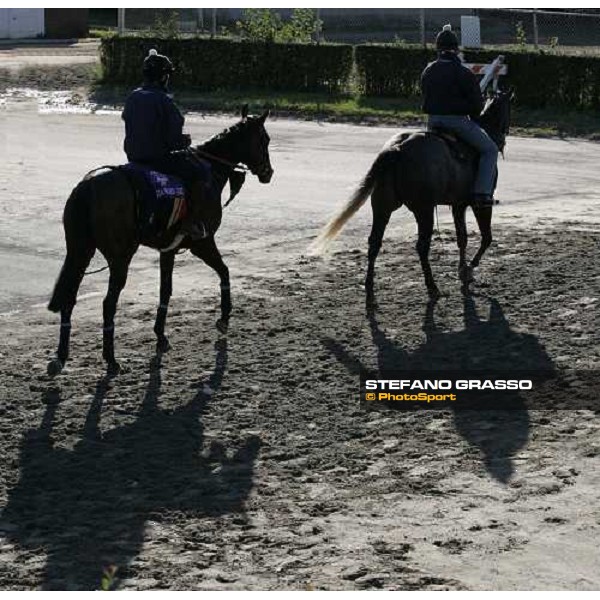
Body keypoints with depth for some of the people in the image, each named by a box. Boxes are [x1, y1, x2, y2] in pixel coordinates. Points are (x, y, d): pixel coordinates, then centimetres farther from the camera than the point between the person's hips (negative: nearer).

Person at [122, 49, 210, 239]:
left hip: (133, 158, 8)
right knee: (202, 170, 5)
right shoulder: (164, 101, -18)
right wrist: (186, 141, 2)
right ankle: (190, 221, 0)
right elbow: (174, 139, -20)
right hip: (158, 158, -8)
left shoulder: (132, 98, 5)